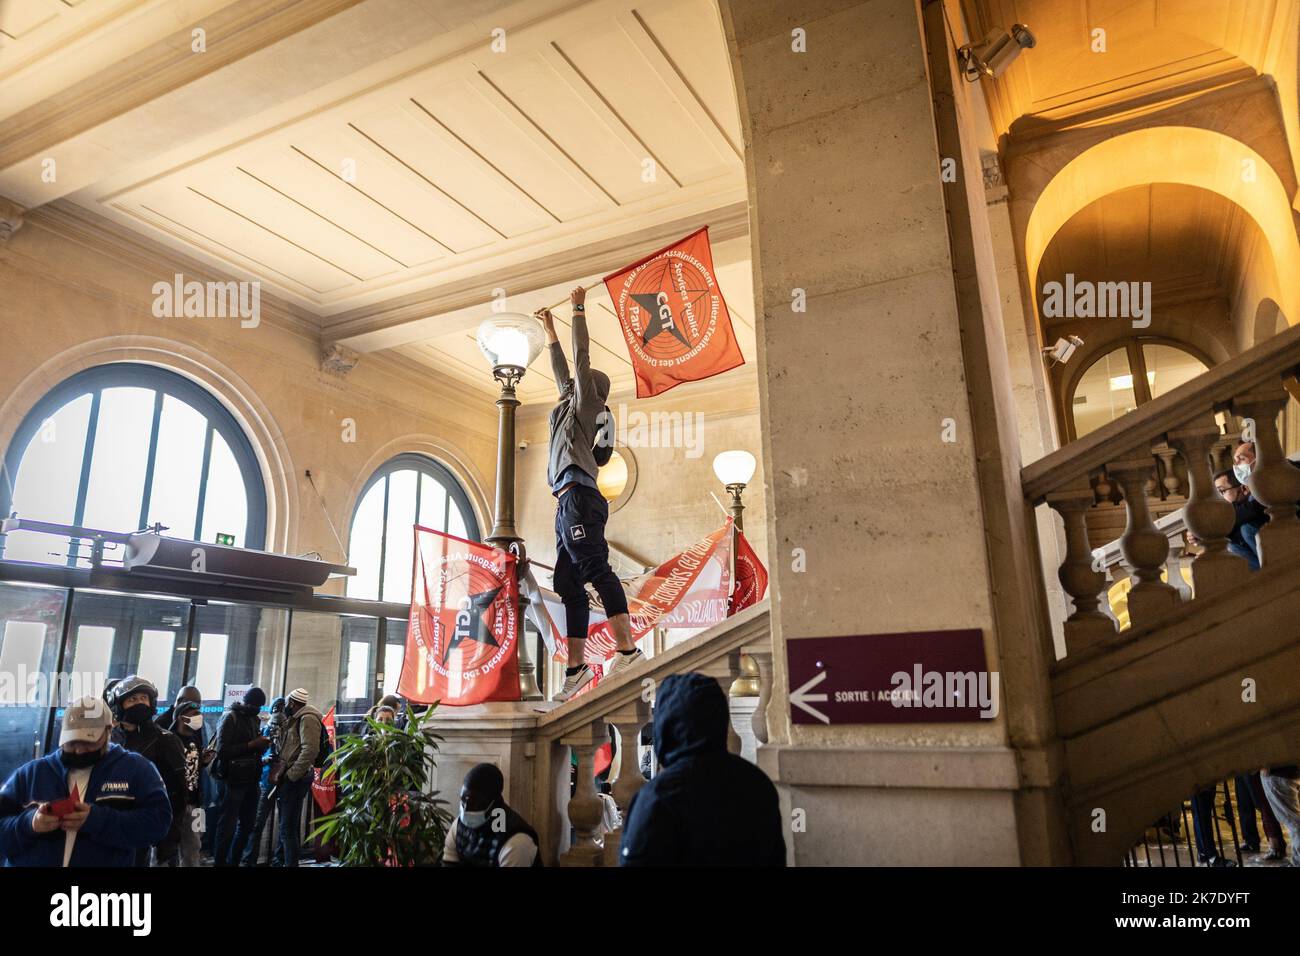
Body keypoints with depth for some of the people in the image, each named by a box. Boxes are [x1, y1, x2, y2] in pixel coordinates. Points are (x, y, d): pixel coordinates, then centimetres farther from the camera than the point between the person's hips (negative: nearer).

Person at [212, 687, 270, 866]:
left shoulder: (254, 719, 14)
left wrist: (262, 745, 0)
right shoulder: (231, 717, -8)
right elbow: (222, 750, -16)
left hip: (251, 780, 7)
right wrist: (251, 745, -20)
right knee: (228, 826, -2)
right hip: (233, 780, -7)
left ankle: (234, 862, 24)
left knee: (248, 824, 12)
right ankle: (220, 862, 10)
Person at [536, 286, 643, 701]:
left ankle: (627, 650, -29)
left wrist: (579, 309, 10)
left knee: (597, 570, -21)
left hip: (579, 497, -9)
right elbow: (562, 370, 41)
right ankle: (575, 668, 2)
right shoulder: (573, 408, 30)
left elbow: (581, 358, 3)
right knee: (569, 585, 3)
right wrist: (550, 332, 49)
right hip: (569, 503, 9)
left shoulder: (586, 404, 9)